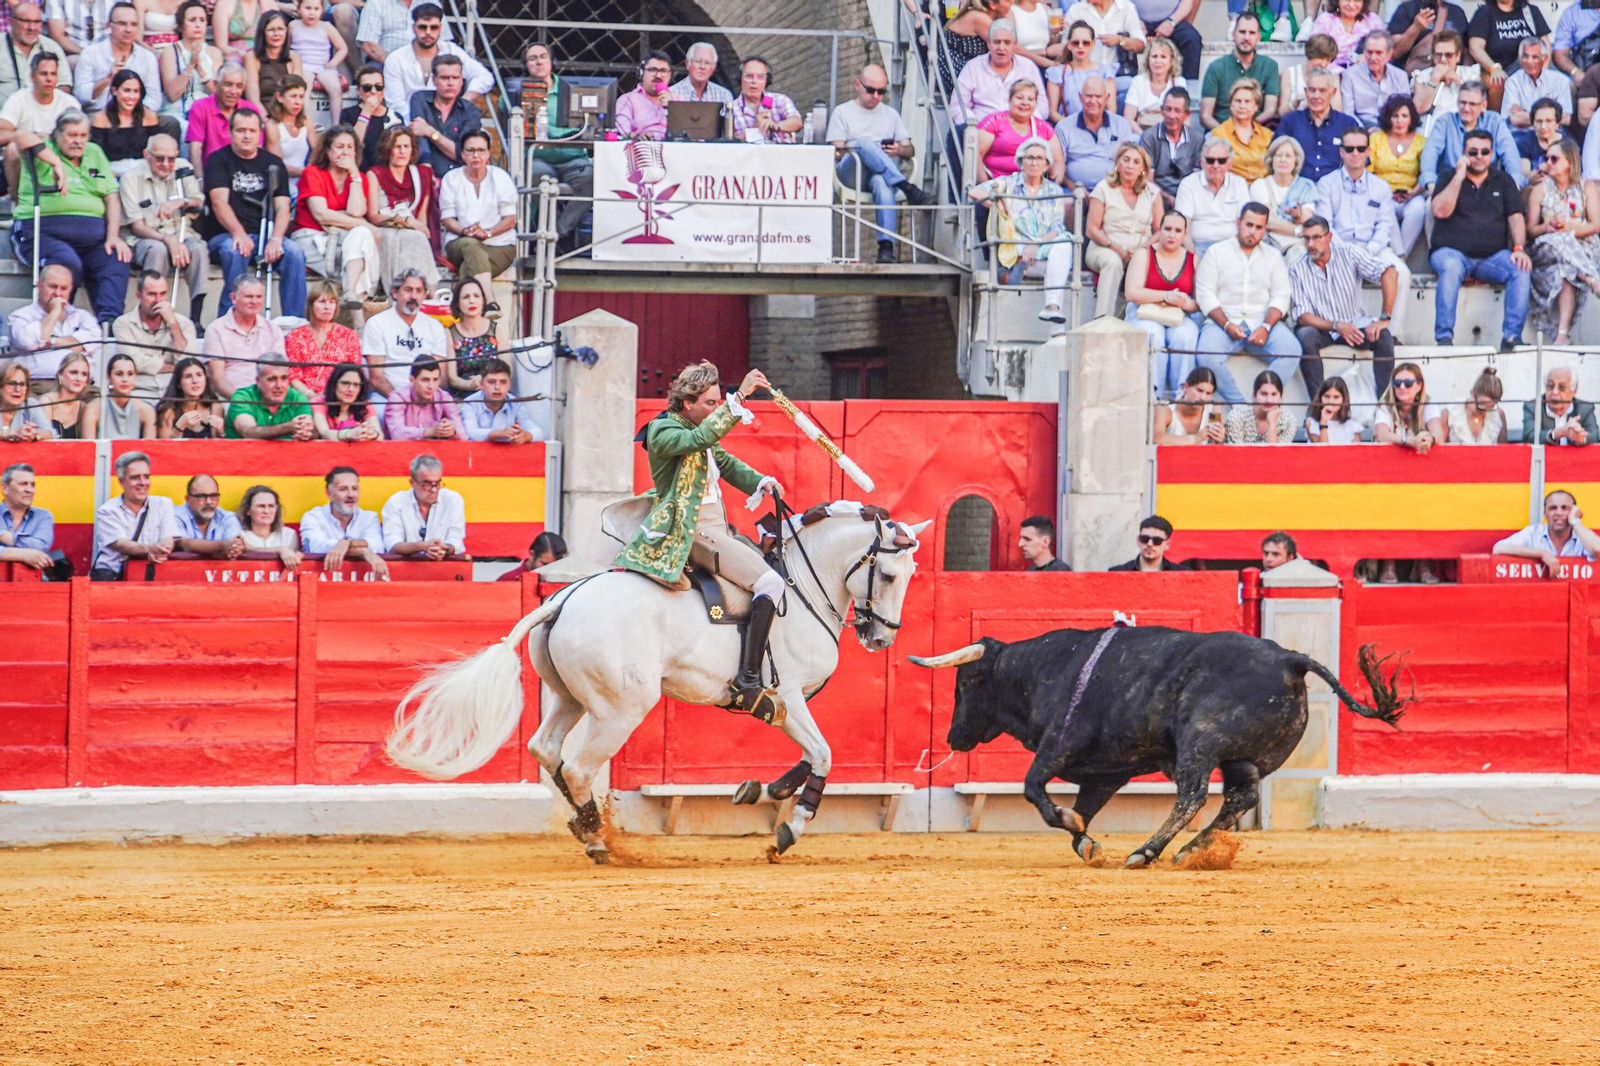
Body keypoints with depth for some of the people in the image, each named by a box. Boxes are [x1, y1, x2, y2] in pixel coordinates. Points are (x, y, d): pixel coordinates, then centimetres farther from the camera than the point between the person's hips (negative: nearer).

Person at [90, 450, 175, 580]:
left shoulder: (163, 505, 11)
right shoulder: (107, 511, 3)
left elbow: (167, 542, -2)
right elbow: (121, 545, -13)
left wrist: (156, 553, -29)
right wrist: (149, 549, -35)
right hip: (111, 573, -2)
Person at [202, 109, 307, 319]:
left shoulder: (273, 164, 15)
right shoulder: (218, 161, 5)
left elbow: (282, 207, 5)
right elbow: (220, 203, -10)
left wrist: (275, 239, -15)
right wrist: (238, 233, -28)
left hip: (264, 237, 3)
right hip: (224, 236, -3)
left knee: (294, 252, -25)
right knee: (235, 251, -37)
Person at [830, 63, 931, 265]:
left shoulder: (891, 115, 28)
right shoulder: (842, 112, 20)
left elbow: (910, 150, 20)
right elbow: (835, 151, 7)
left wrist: (900, 150, -4)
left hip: (883, 173, 1)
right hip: (851, 173, -1)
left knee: (882, 182, -39)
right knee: (863, 143, -36)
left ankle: (886, 246, -53)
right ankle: (907, 188, -49)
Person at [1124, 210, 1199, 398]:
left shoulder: (1192, 259, 11)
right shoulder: (1144, 255, 6)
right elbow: (1131, 292, -7)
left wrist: (1186, 304, -19)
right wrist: (1166, 297, -15)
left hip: (1182, 318, 1)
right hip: (1145, 316, -1)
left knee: (1184, 336, -33)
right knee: (1152, 335, -34)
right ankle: (1153, 394, -37)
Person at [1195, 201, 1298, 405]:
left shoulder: (1272, 256, 15)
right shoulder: (1217, 252, 9)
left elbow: (1280, 297, 7)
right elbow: (1205, 294, 1)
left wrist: (1266, 327, -12)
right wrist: (1226, 325, -13)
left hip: (1262, 321, 2)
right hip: (1224, 320, -2)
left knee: (1291, 349, -29)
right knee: (1207, 355, -34)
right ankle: (1238, 404, -28)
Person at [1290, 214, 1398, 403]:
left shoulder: (1348, 253, -9)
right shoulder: (1297, 270, -8)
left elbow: (1389, 273, -19)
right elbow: (1303, 316, -11)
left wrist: (1384, 319, -26)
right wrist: (1337, 326, -28)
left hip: (1355, 323, 1)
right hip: (1321, 328, -1)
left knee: (1383, 336, -29)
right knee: (1305, 336, -34)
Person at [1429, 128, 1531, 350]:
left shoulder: (1503, 180, 15)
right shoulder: (1450, 178, 8)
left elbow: (1516, 217, 7)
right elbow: (1440, 211, -9)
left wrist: (1519, 248, -10)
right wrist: (1460, 176, -11)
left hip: (1493, 256, 3)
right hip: (1452, 252, -3)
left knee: (1521, 270, -26)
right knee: (1451, 268, -37)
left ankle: (1512, 337, -27)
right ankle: (1444, 337, -37)